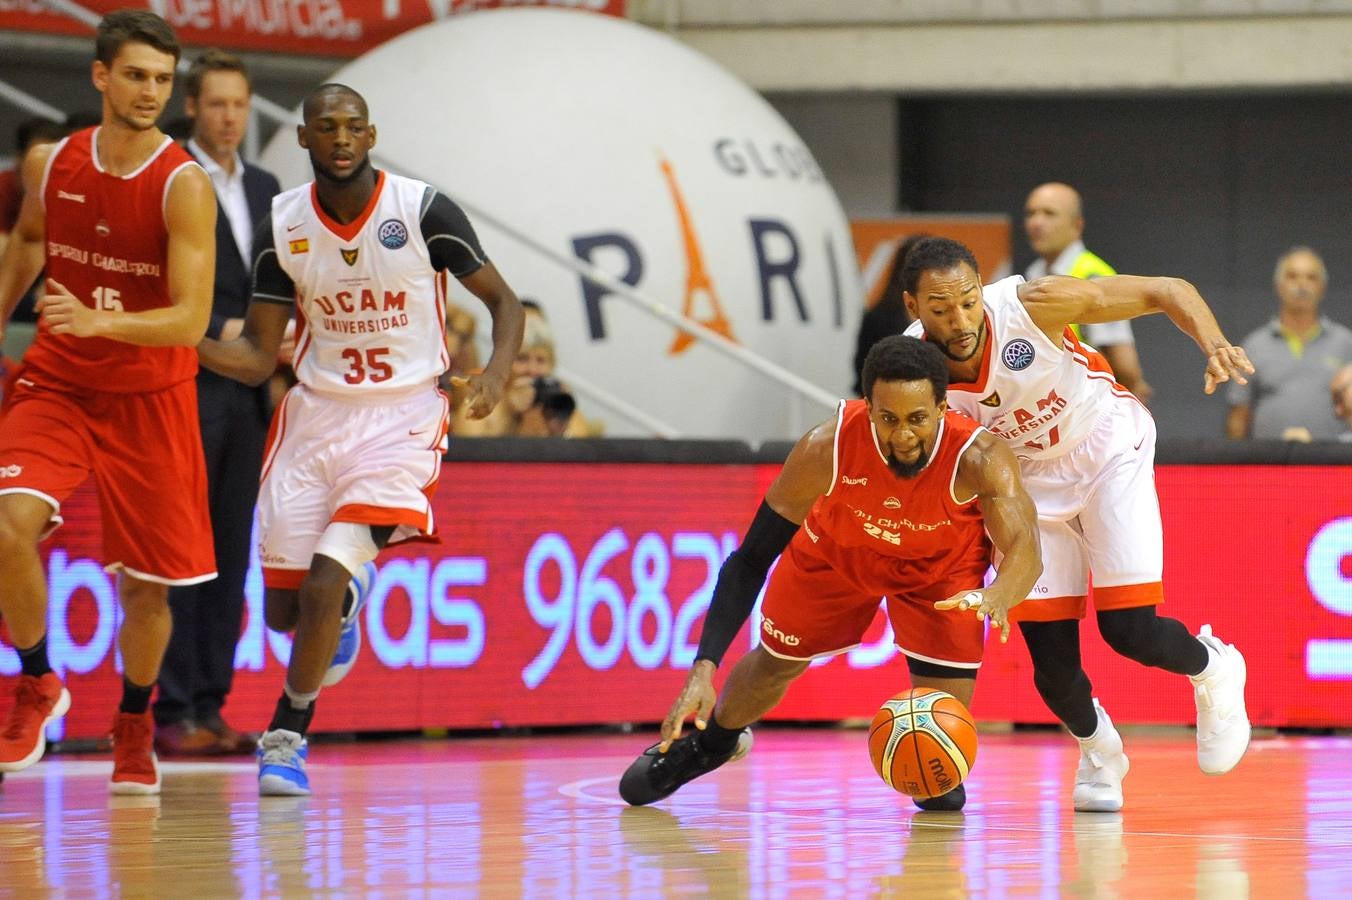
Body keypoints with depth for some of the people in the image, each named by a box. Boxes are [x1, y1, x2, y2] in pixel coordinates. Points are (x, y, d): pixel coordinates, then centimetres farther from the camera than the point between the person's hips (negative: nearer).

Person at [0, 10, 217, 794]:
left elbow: (190, 321, -23)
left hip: (150, 397, -2)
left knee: (145, 580, 5)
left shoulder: (184, 186, -17)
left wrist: (98, 321, -37)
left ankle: (135, 728, 31)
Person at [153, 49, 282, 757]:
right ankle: (175, 712, -6)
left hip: (245, 396, 7)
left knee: (230, 558, 6)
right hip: (186, 390, -6)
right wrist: (219, 331, -17)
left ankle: (211, 705, 9)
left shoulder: (264, 188, 18)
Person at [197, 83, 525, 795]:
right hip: (315, 412, 4)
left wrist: (496, 373, -20)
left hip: (403, 417, -4)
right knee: (282, 610, 5)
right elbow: (258, 357, 2)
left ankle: (287, 736, -2)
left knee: (325, 581, -21)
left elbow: (502, 300, 0)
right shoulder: (283, 226, -1)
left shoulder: (422, 209, -10)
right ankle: (342, 610, 43)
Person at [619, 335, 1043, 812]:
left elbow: (1025, 548, -52)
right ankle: (712, 739, 49)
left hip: (941, 560, -1)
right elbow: (752, 559, -33)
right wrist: (703, 669, -41)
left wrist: (996, 598, -77)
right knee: (775, 661, 16)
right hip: (837, 546, 1)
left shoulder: (977, 458, -41)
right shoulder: (826, 449, -40)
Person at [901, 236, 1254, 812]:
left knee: (1130, 632, -12)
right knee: (1052, 664, -4)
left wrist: (1214, 344, -43)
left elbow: (1166, 291, -25)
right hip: (1027, 477, 2)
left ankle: (1213, 670, 23)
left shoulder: (1032, 305, -32)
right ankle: (1098, 751, 30)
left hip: (1106, 451, -2)